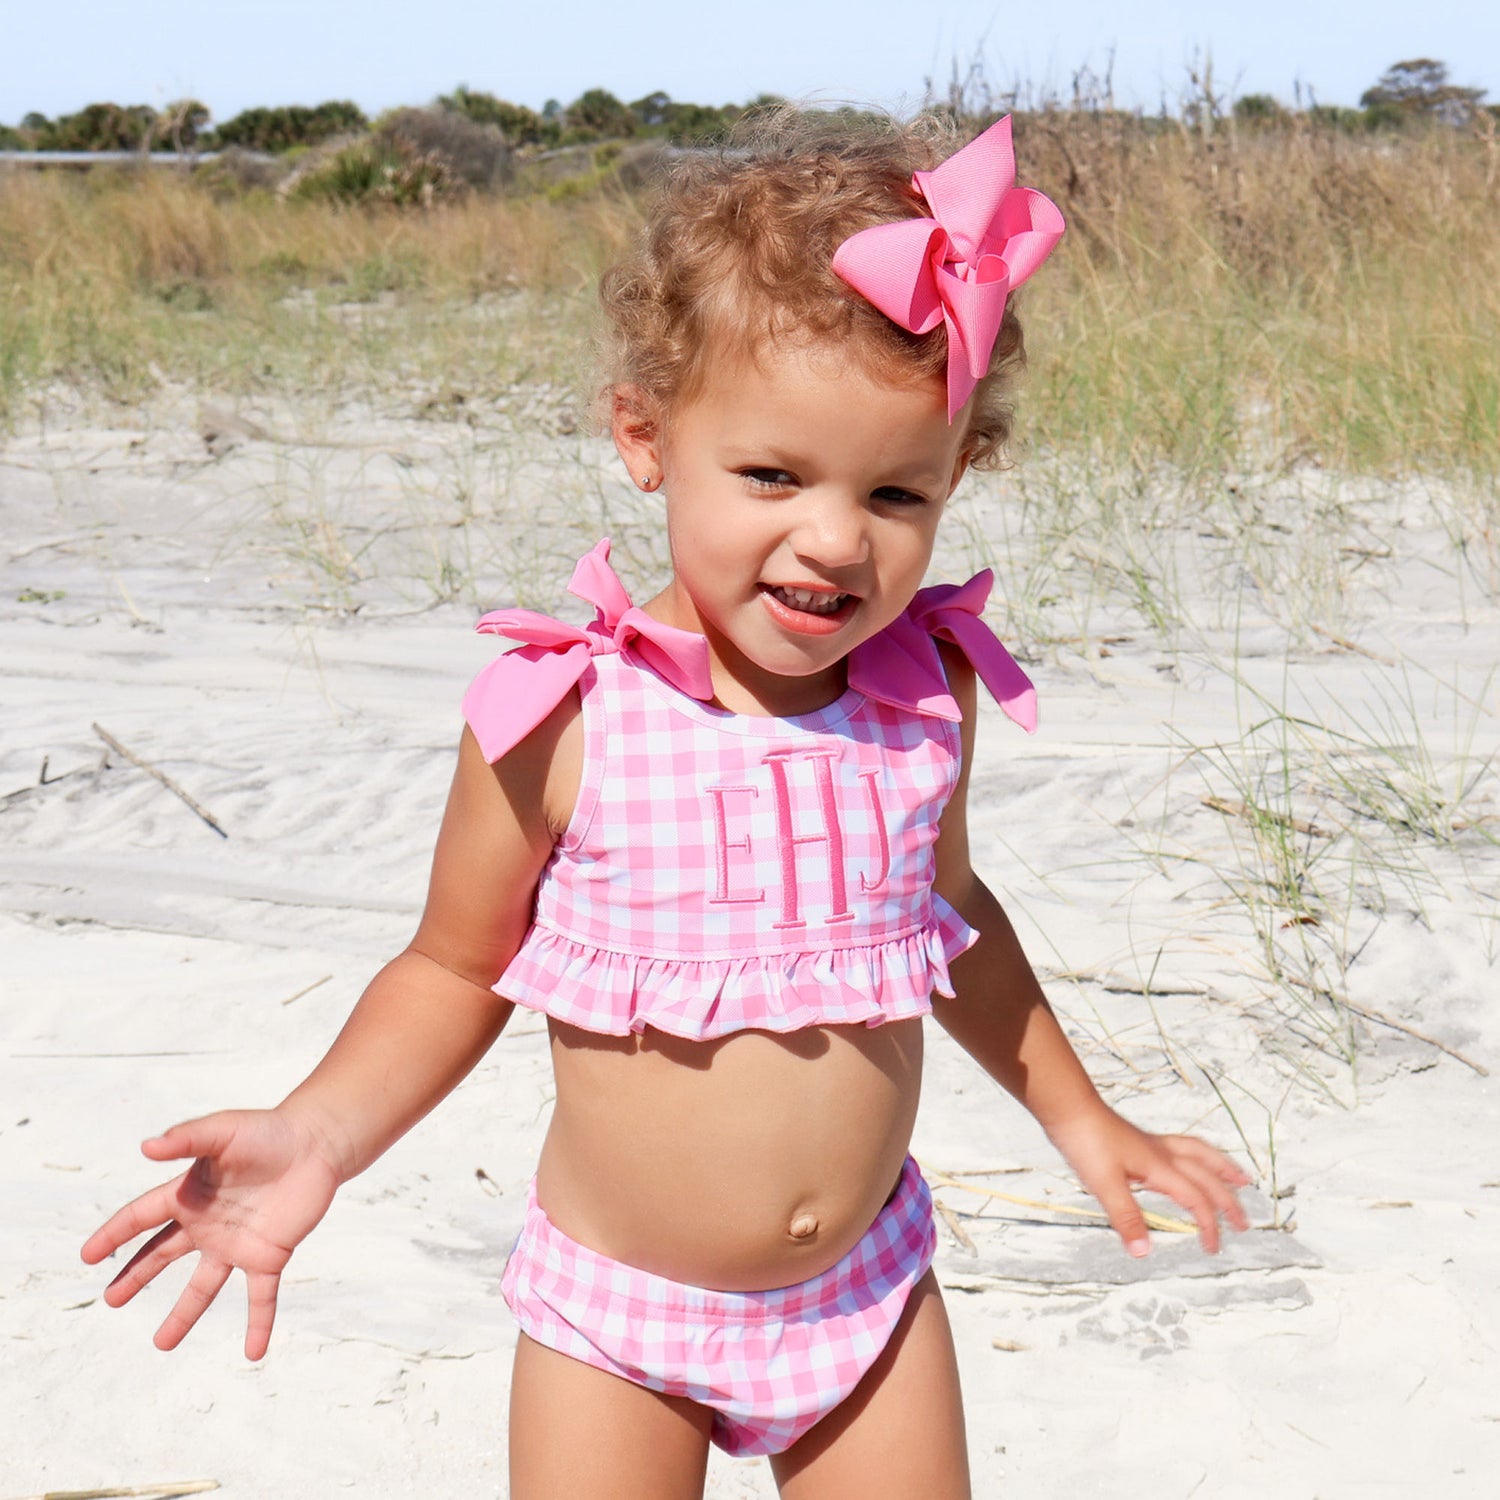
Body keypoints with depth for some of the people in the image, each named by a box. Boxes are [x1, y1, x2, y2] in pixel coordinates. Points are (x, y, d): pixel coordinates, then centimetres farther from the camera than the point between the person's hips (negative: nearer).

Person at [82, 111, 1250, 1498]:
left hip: (869, 1295, 3)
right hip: (620, 1313, -3)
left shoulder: (930, 694, -7)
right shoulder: (563, 715, -18)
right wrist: (317, 1138, -21)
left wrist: (1079, 1120, 21)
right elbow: (455, 969, -5)